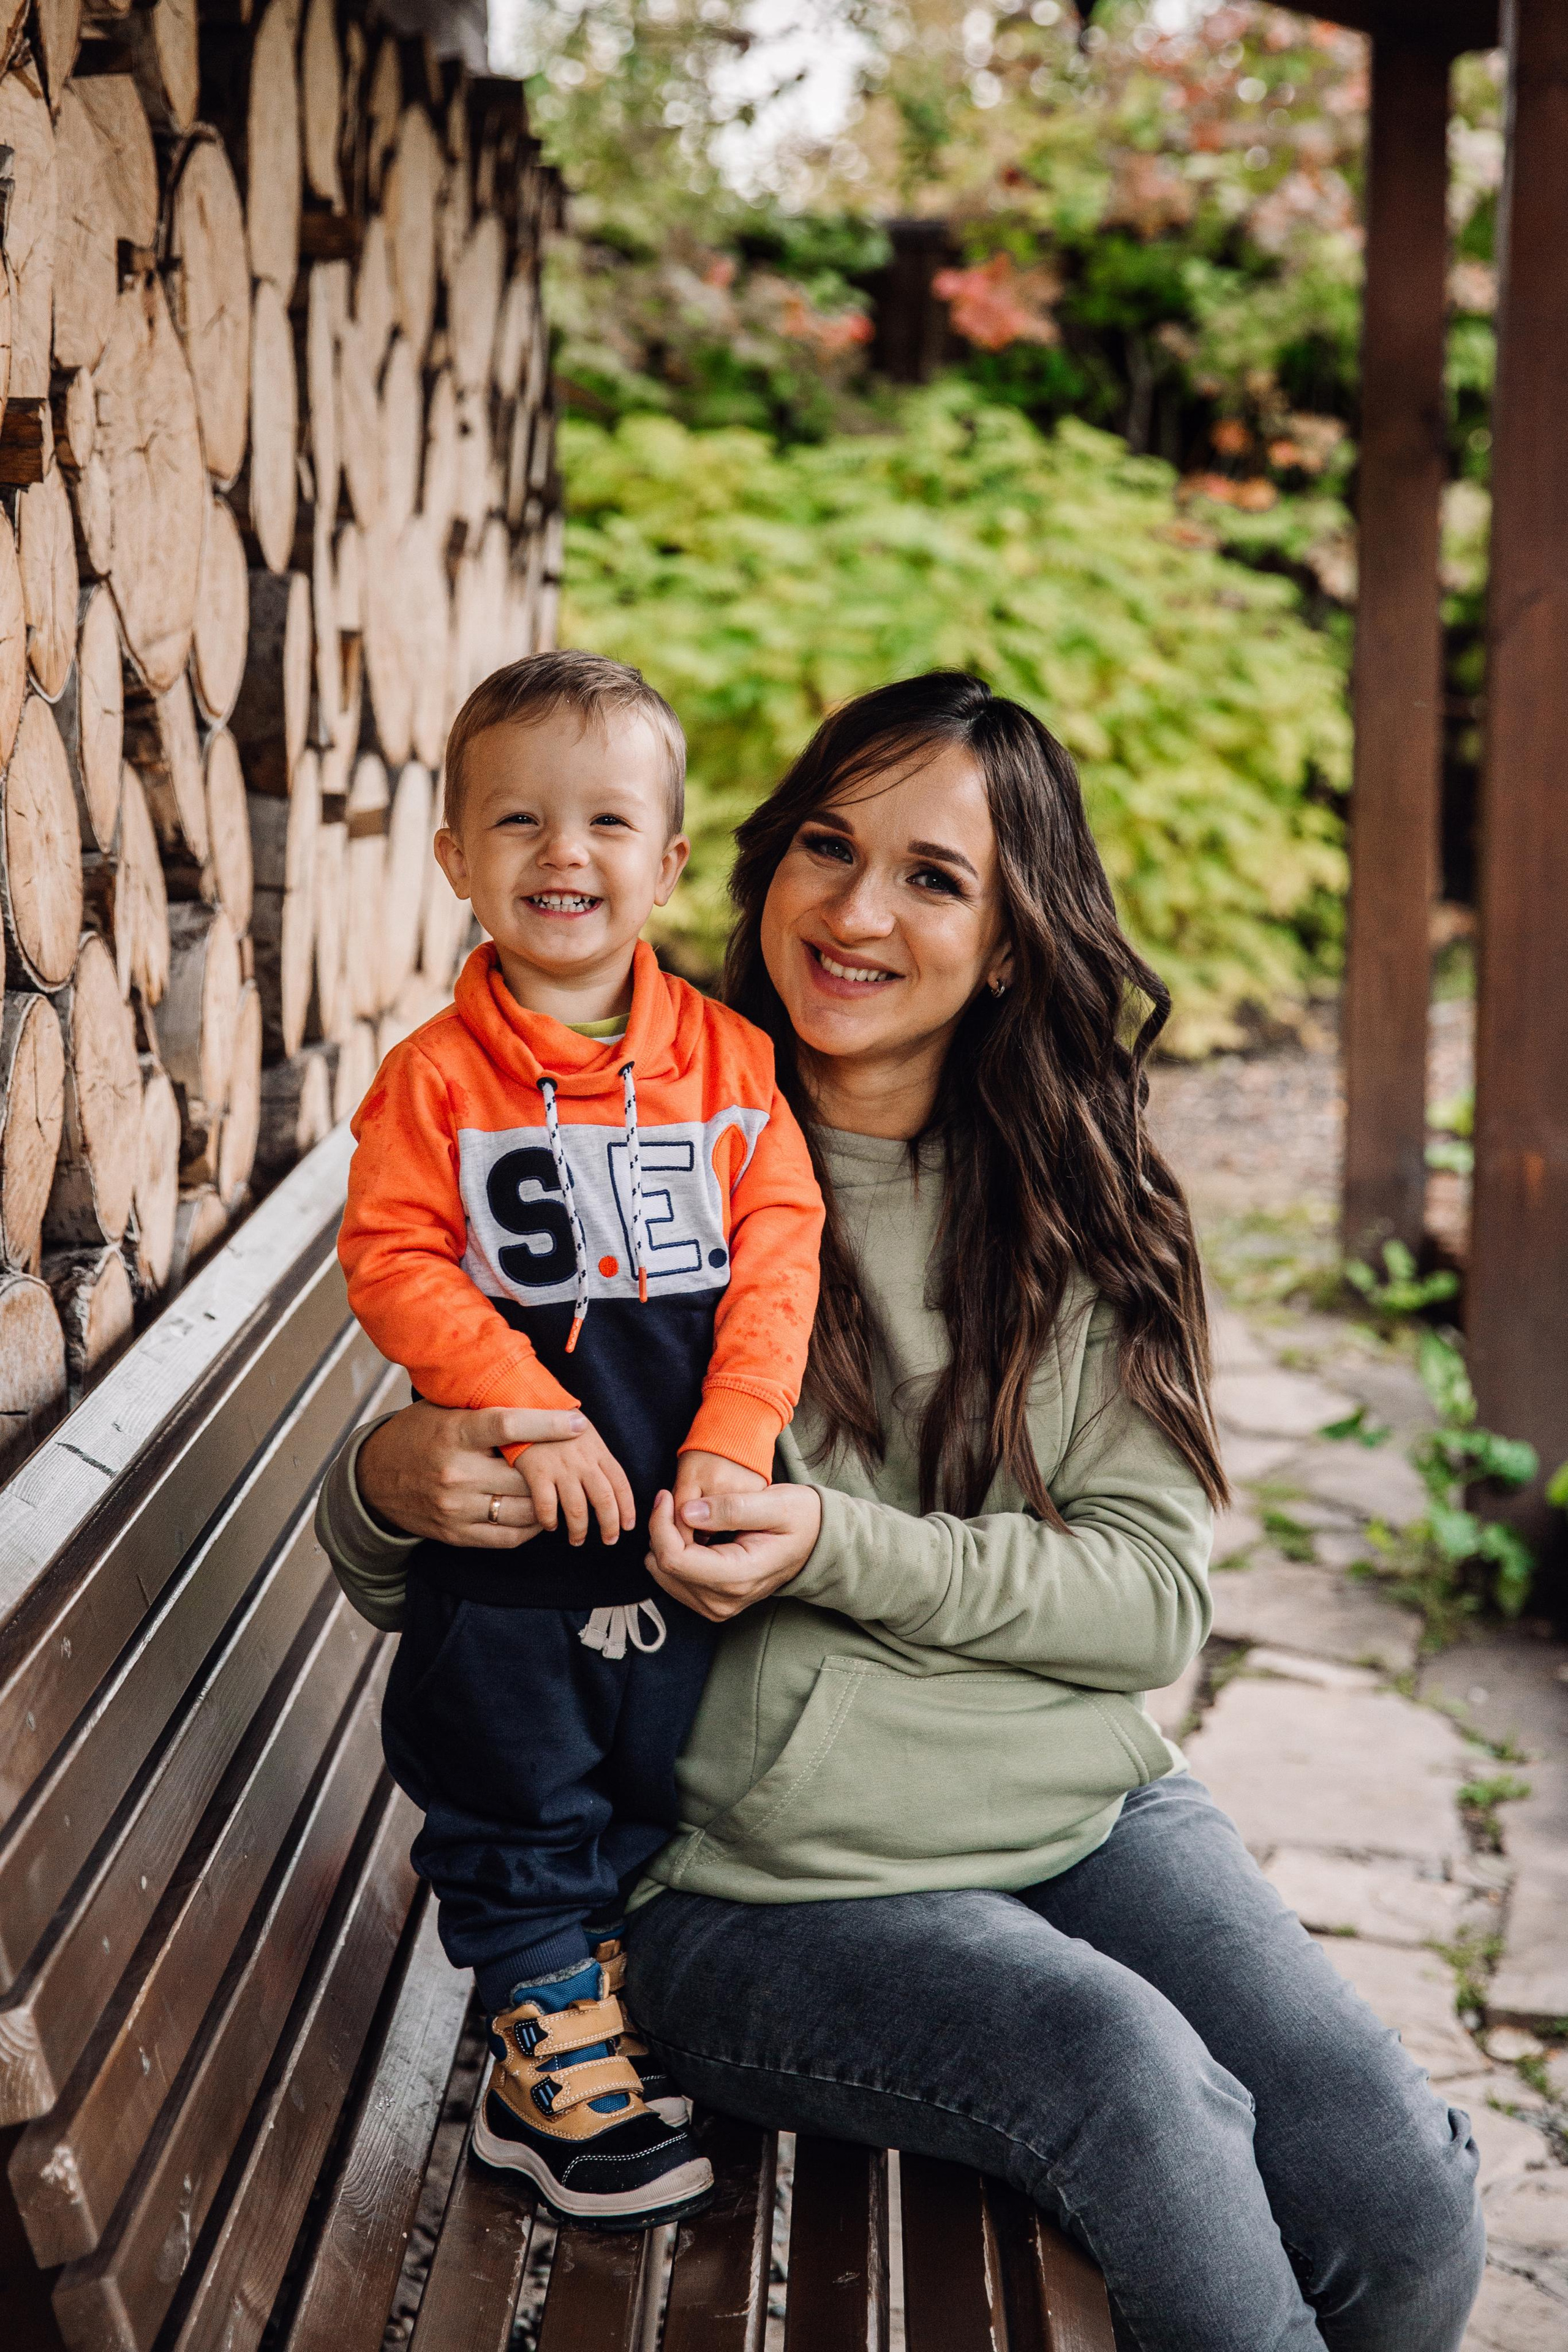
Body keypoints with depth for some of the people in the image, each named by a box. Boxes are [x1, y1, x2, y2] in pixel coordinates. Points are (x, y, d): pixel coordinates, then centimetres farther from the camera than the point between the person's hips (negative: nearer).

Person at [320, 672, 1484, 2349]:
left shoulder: (1080, 1210, 6)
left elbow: (1157, 1596, -3)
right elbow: (396, 1582, 4)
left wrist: (842, 1553, -19)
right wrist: (388, 1490, -22)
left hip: (1087, 1810, 4)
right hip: (763, 1882, -3)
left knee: (1409, 2204, -15)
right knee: (1132, 2071, -29)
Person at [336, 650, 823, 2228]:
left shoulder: (727, 1056, -1)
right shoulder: (434, 1077, -7)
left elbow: (779, 1248, -5)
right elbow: (392, 1262, -11)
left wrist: (733, 1441, -15)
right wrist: (529, 1414, -22)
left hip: (688, 1521, 3)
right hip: (507, 1529, -3)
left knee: (659, 1804, 17)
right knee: (518, 1816, 7)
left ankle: (560, 2058, 36)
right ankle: (569, 2088, 23)